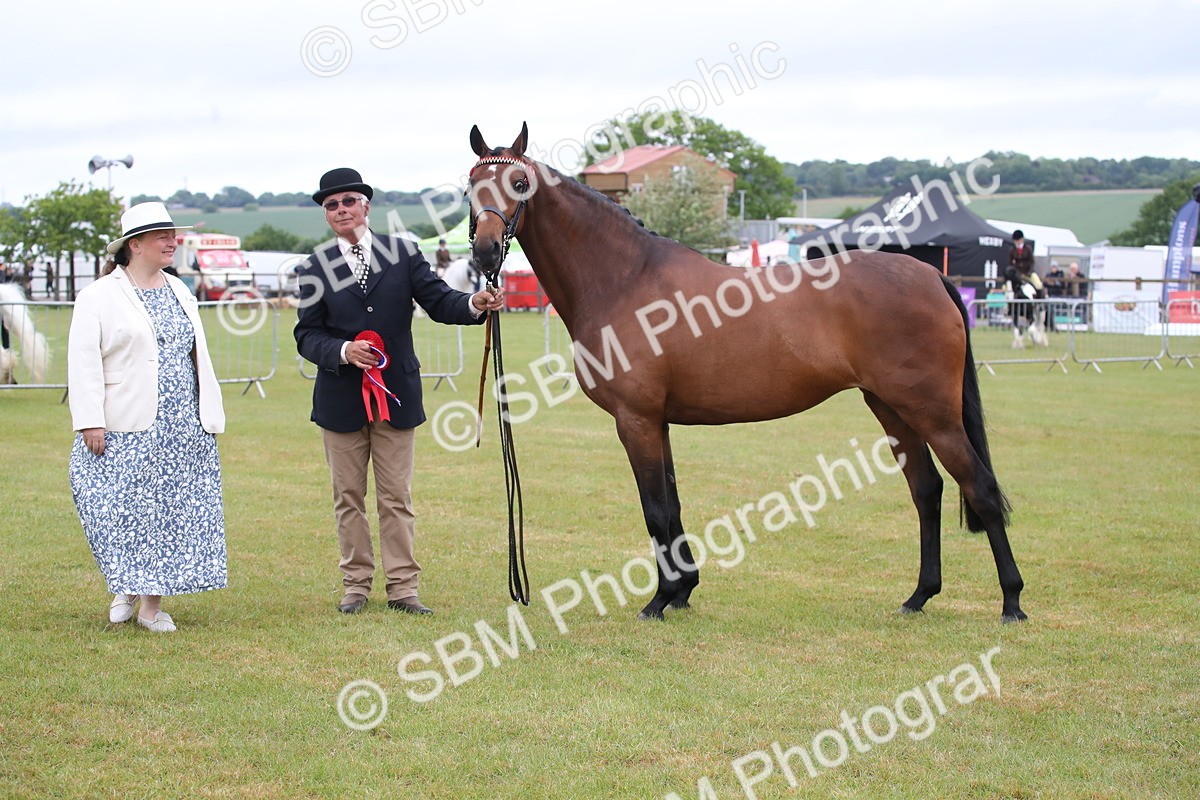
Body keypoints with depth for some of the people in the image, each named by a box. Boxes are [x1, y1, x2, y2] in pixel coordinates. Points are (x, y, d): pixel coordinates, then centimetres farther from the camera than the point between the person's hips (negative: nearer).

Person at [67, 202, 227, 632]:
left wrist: (210, 416, 12)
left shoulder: (179, 292, 15)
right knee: (124, 511, -3)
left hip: (184, 430, 5)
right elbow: (83, 362, -8)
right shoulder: (98, 297, -2)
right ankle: (126, 586, 18)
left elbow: (198, 357, 17)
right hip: (125, 431, -5)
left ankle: (152, 602, 9)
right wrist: (90, 422, -15)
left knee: (171, 511, 2)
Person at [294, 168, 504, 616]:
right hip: (341, 397, 0)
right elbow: (307, 335, -2)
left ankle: (402, 587, 9)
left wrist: (474, 305, -25)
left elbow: (437, 301, -4)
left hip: (396, 393, 0)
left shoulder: (401, 254, 2)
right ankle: (355, 584, 19)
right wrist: (342, 351, -22)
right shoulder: (316, 268, 1)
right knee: (348, 497, 9)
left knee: (396, 497, 5)